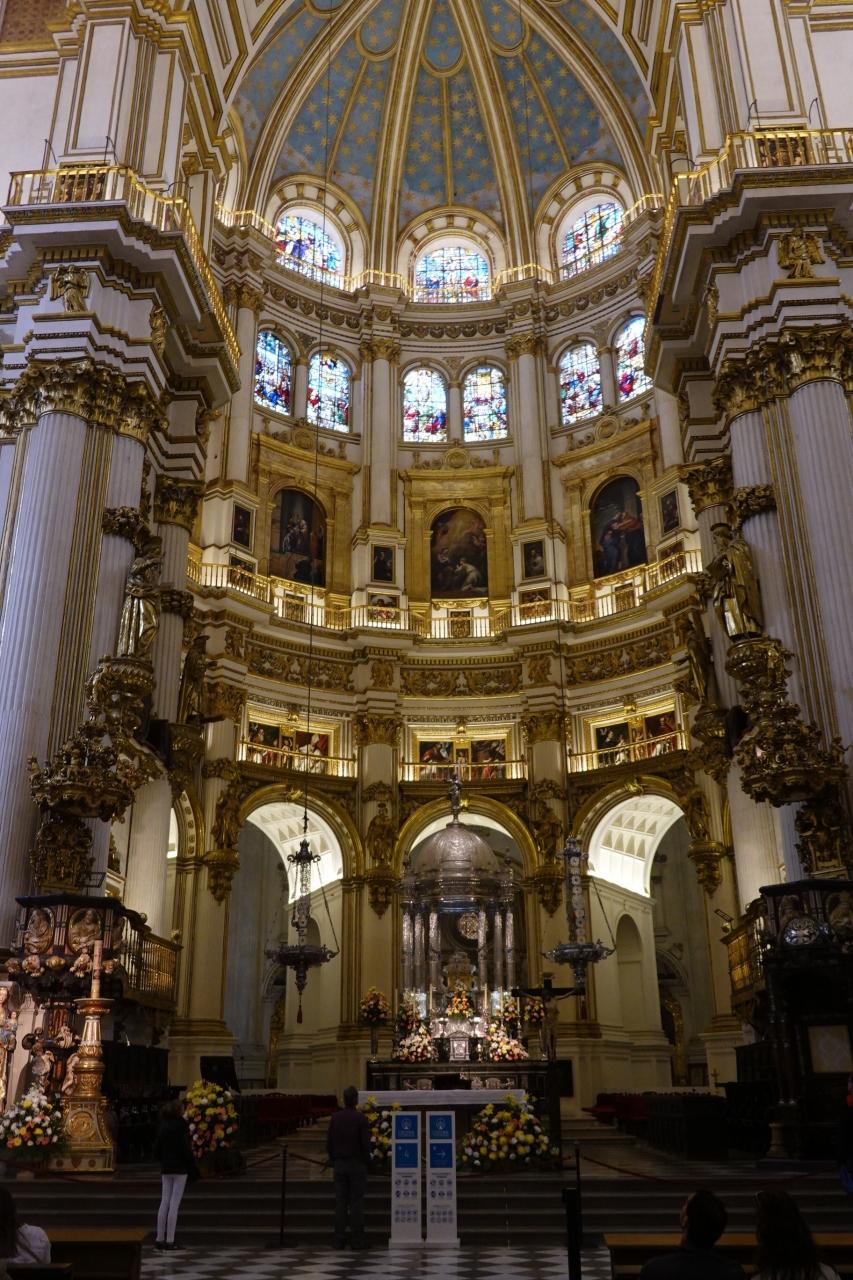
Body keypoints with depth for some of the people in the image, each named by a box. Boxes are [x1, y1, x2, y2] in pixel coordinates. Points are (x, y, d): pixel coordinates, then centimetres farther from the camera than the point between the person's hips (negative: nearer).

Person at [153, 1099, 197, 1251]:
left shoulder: (163, 1126, 8)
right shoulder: (181, 1125, -11)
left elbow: (156, 1148, 10)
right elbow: (185, 1148, -15)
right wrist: (192, 1165, -7)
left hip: (166, 1169, 6)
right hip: (180, 1168, -6)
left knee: (164, 1202, 11)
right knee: (174, 1204, -3)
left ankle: (160, 1238, 13)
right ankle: (170, 1240, -3)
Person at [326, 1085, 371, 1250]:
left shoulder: (335, 1118, 1)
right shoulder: (360, 1118, -10)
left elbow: (329, 1143, 4)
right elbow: (365, 1143, -11)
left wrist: (334, 1161, 14)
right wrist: (365, 1160, 3)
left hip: (339, 1164, 3)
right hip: (357, 1164, -3)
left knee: (340, 1202, 7)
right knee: (356, 1202, 1)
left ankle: (339, 1239, 9)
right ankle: (357, 1239, 2)